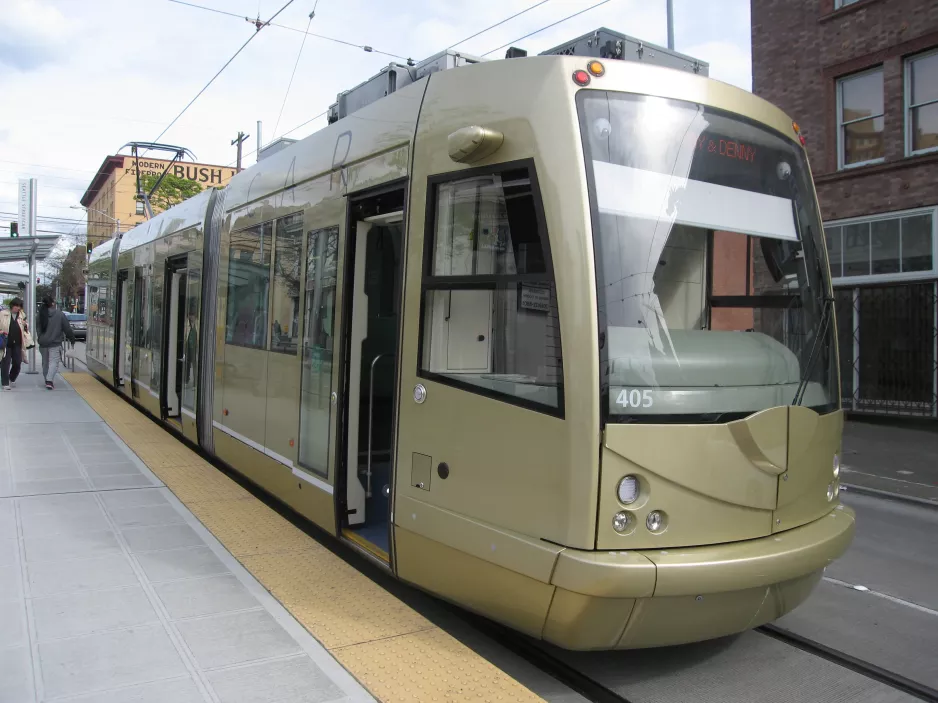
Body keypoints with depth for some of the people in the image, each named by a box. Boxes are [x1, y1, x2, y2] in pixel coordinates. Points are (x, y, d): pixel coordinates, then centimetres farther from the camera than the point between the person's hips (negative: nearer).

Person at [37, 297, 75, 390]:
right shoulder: (60, 314, -8)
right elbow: (67, 329, -5)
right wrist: (72, 339, 7)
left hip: (43, 343, 4)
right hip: (55, 343, -4)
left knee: (45, 362, 16)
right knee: (54, 362, -6)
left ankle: (47, 380, 23)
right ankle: (49, 380, -20)